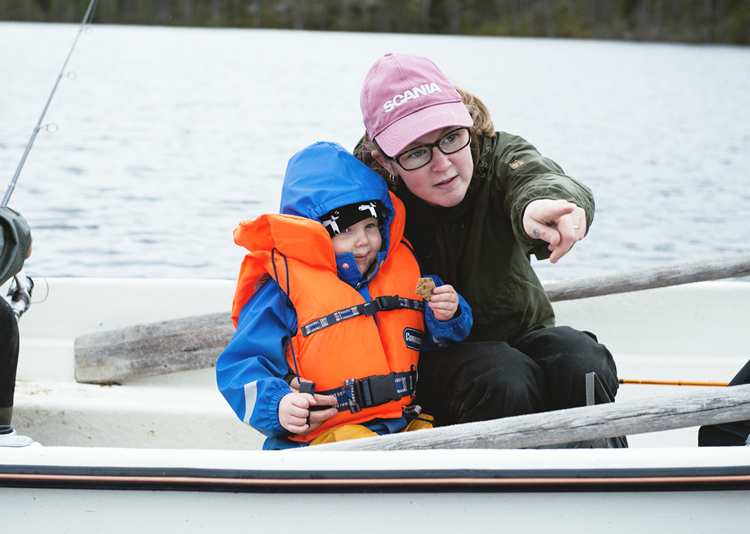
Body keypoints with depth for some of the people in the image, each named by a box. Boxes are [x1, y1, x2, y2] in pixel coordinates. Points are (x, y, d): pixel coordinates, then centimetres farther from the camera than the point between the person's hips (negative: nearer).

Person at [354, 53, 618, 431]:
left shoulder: (499, 156, -11)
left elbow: (532, 174, -38)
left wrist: (541, 204, -65)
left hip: (521, 332, 2)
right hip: (433, 355, -2)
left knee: (583, 365, -30)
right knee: (505, 379, -35)